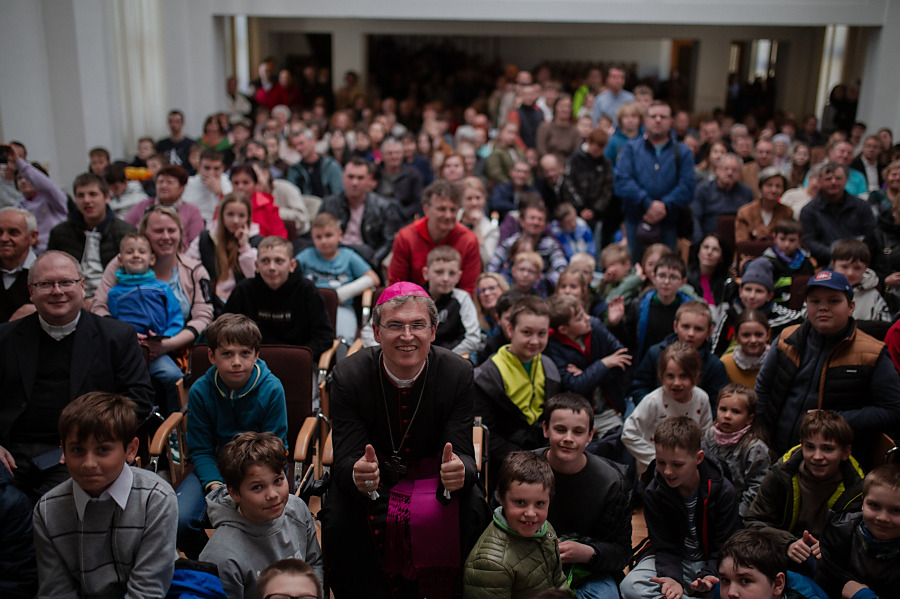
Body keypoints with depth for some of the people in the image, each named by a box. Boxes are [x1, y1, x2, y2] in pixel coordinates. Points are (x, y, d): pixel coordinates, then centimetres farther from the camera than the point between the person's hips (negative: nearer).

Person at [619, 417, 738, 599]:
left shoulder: (724, 492, -13)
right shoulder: (653, 493, -9)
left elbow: (724, 548, -9)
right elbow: (664, 547, -8)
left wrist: (709, 576, -29)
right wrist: (672, 577, -29)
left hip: (711, 563, -1)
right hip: (673, 561, 1)